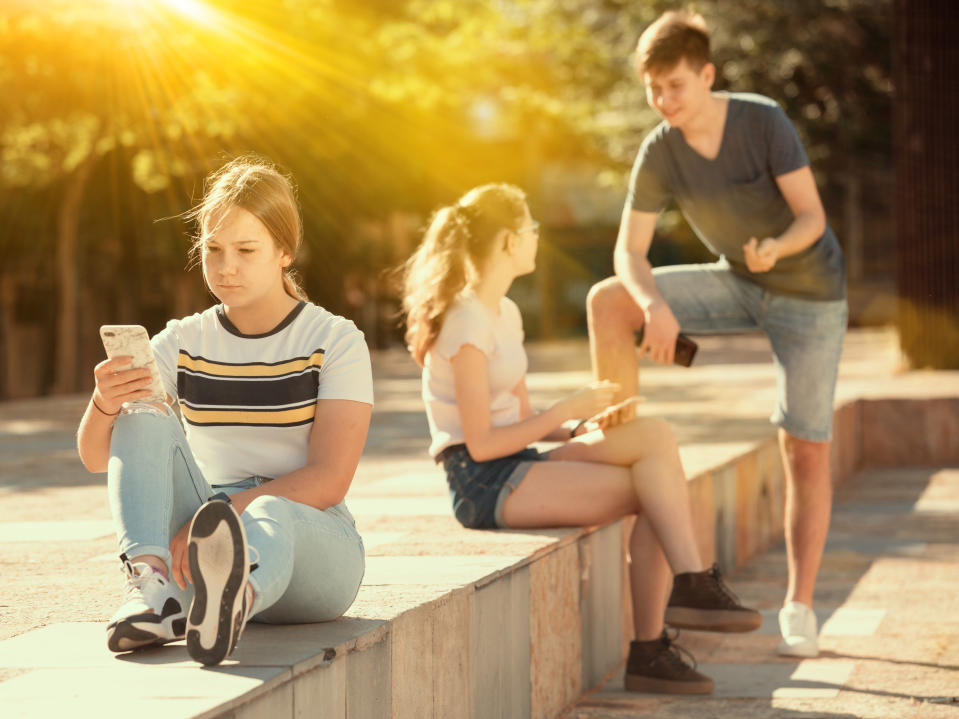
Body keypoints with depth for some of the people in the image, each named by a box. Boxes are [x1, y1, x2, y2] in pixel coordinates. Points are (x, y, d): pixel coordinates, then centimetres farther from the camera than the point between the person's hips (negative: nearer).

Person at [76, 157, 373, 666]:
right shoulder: (183, 344, 9)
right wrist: (104, 405, -23)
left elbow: (328, 480, -12)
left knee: (271, 517, -41)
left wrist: (217, 515, -23)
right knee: (144, 419, -20)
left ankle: (229, 598, -78)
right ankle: (152, 587, -43)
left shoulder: (336, 342, -1)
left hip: (312, 535, -4)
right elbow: (95, 458, 1)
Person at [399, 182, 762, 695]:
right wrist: (568, 410, -14)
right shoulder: (467, 325, -14)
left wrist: (583, 427, -1)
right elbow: (481, 443, -18)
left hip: (519, 466, 9)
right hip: (483, 482, -9)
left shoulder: (504, 314, 17)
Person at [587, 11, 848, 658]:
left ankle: (799, 609, 2)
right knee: (606, 301, -15)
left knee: (806, 452, -6)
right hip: (738, 284, 4)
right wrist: (655, 305, -34)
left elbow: (812, 217, -23)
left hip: (809, 291, -4)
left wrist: (776, 247, -45)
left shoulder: (764, 121, -23)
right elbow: (629, 252, -13)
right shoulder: (659, 154, -13)